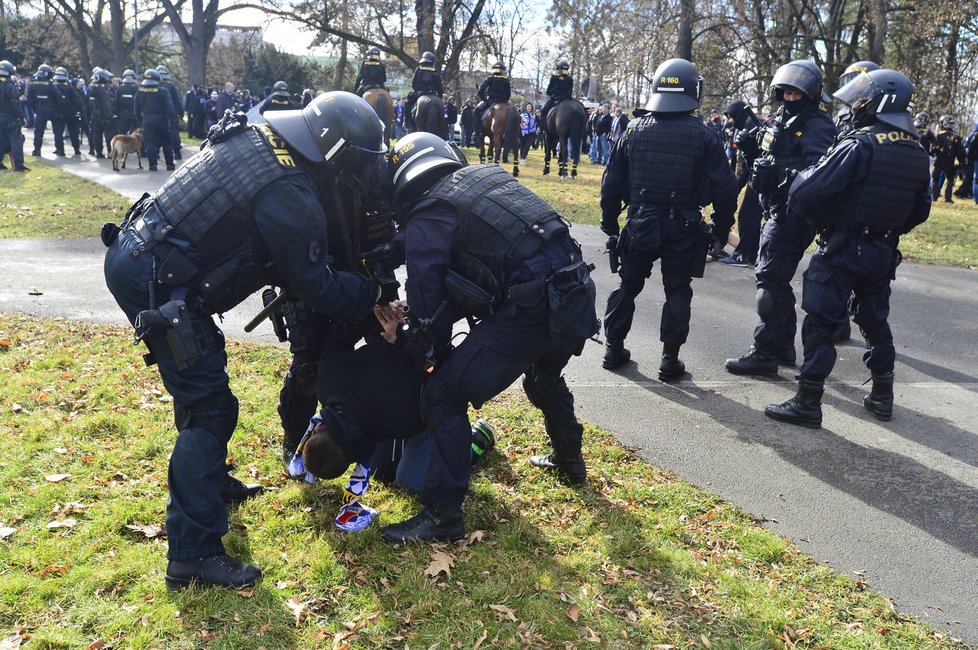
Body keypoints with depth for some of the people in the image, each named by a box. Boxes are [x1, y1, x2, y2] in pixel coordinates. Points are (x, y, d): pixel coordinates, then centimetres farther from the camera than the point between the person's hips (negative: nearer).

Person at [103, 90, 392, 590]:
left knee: (202, 381, 24)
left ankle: (208, 480, 43)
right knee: (209, 409, -5)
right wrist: (376, 292, 6)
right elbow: (320, 290, -10)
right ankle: (193, 555, -2)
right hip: (155, 285, -10)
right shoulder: (291, 198, -19)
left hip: (130, 253, 10)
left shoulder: (251, 136, 7)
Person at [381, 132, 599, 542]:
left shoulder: (425, 219, 1)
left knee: (445, 395, 1)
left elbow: (427, 304, 4)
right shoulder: (487, 176, 20)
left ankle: (443, 515, 5)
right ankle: (569, 461, 55)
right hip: (577, 292, 8)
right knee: (545, 377, 36)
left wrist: (431, 355, 23)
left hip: (532, 310, -8)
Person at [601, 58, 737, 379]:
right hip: (683, 229, -2)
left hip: (640, 225, 2)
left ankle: (614, 349, 23)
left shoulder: (634, 129, -1)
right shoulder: (704, 136, -7)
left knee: (628, 285, 17)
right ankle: (670, 360, 12)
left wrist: (609, 223, 13)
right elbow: (724, 188, -8)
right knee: (677, 292, 10)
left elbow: (611, 182, 2)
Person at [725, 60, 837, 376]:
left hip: (792, 214, -10)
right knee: (775, 278, 16)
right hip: (775, 210, 10)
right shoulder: (780, 120, 16)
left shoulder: (816, 125, -11)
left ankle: (764, 353, -4)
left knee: (770, 278, -10)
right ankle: (784, 346, 27)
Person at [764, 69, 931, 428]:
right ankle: (882, 396, 30)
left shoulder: (860, 146, -19)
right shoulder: (917, 154, 6)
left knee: (821, 324, -2)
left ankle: (808, 403, 1)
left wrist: (797, 208, -2)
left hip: (842, 248, -7)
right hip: (883, 251, 7)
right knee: (875, 320, 20)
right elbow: (920, 210, 14)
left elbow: (807, 190, -23)